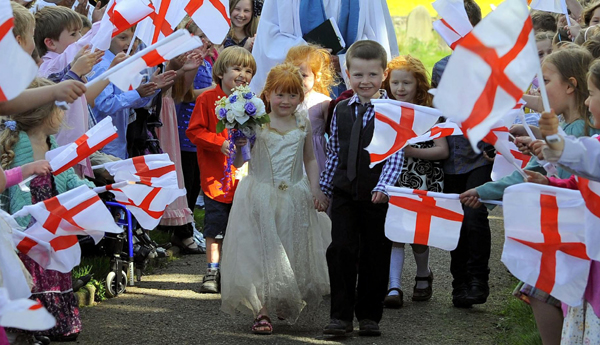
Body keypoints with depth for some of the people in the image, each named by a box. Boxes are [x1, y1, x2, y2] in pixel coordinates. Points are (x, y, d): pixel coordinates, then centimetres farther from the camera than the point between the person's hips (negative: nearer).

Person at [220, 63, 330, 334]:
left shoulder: (302, 124, 3)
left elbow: (310, 160, 14)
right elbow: (238, 163, -7)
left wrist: (316, 190, 4)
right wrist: (239, 146, -27)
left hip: (295, 198, 3)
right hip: (260, 197, -3)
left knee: (294, 254, 10)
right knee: (261, 251, -3)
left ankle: (287, 305, 31)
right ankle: (261, 311, 2)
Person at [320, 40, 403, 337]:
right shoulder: (341, 110, 8)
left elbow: (395, 155, -11)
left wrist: (383, 186, -23)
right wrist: (323, 188, 15)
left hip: (377, 196, -3)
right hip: (344, 192, 3)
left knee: (375, 255, 5)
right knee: (341, 250, -6)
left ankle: (369, 315, 16)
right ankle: (341, 315, -1)